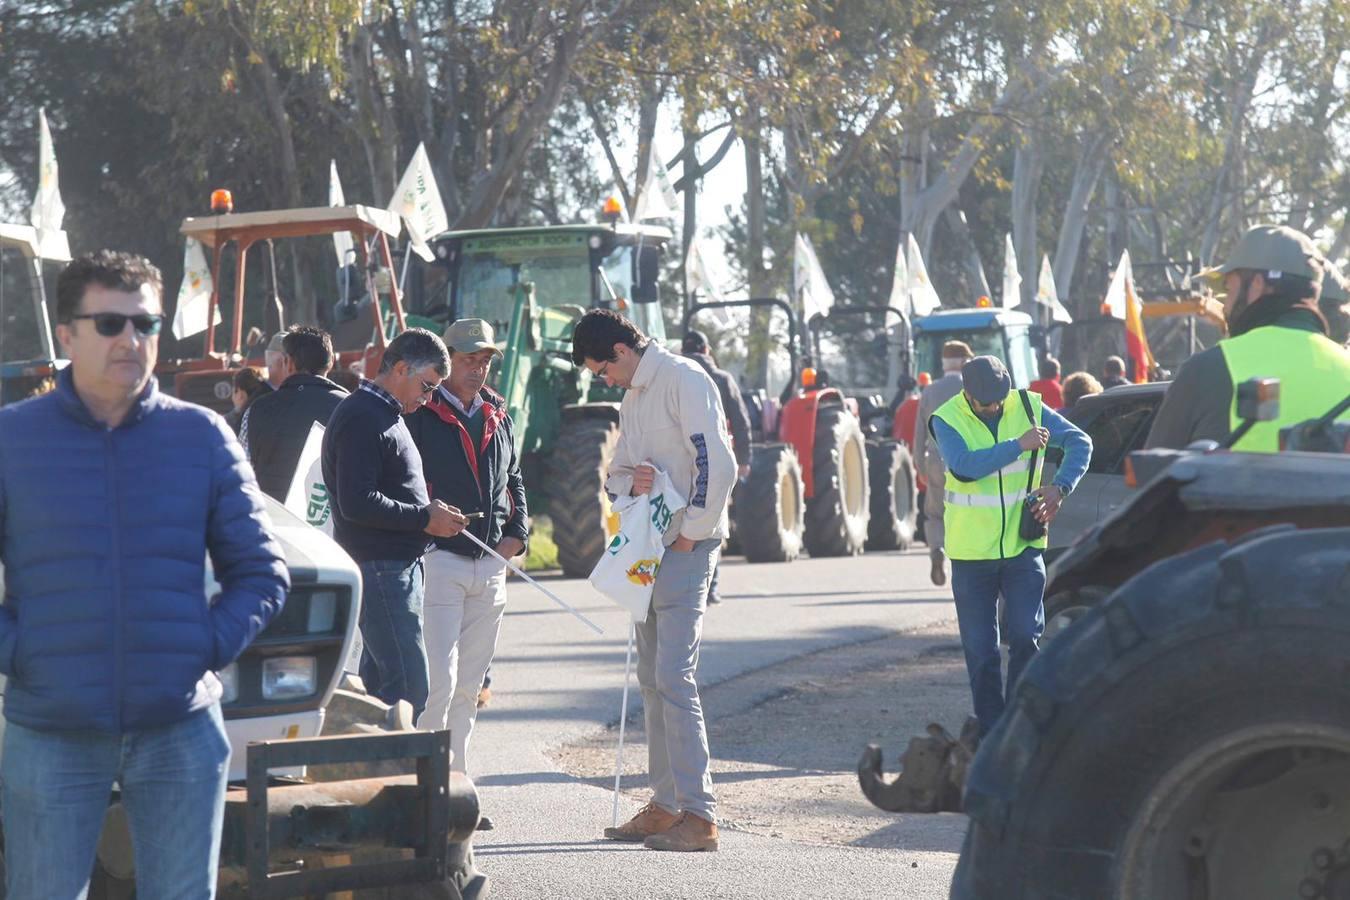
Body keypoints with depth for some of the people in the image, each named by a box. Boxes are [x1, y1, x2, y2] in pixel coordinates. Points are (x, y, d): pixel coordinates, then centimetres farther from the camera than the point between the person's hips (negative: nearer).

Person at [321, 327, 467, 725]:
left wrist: (428, 510, 9)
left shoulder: (387, 416, 20)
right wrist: (424, 519, -15)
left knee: (378, 680, 12)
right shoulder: (362, 419, -13)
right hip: (380, 569, -11)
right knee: (409, 688, -14)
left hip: (400, 566, 11)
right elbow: (356, 503, -22)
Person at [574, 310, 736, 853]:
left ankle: (699, 814, -15)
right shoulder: (633, 396, 18)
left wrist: (691, 534, -15)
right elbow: (616, 471, 22)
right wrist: (630, 482, -2)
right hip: (648, 549, 10)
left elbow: (719, 465, -19)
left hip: (685, 549, -10)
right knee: (652, 679, 11)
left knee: (674, 677, -15)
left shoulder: (683, 380, -11)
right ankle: (666, 804, 18)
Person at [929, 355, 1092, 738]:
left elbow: (1079, 441, 0)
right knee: (981, 651, 4)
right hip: (971, 552, -1)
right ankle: (992, 732, 14)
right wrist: (1018, 445, -25)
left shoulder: (1028, 407, -1)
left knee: (1026, 636, -9)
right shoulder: (947, 419, -8)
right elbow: (963, 466, -25)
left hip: (1023, 546, 1)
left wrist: (1060, 487, -15)